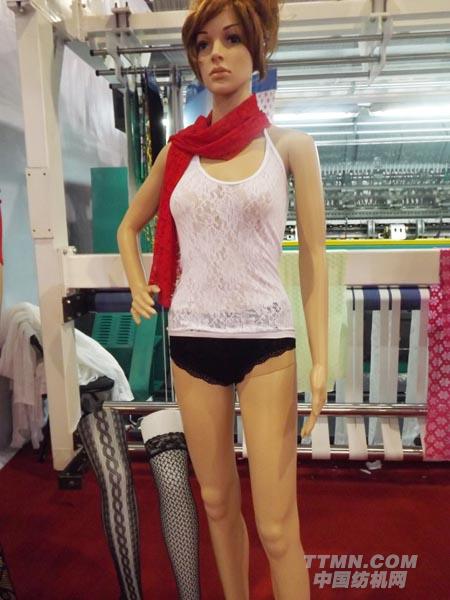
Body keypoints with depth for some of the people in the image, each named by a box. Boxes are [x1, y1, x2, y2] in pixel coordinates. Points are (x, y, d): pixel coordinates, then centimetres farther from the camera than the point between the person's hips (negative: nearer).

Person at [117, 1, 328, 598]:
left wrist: (321, 358, -6)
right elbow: (129, 226, 21)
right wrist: (139, 289, 8)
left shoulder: (290, 145, 0)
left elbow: (312, 257, -2)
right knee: (217, 502, 17)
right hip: (191, 343, 3)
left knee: (277, 525, 1)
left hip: (265, 342, -3)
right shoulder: (179, 149, 7)